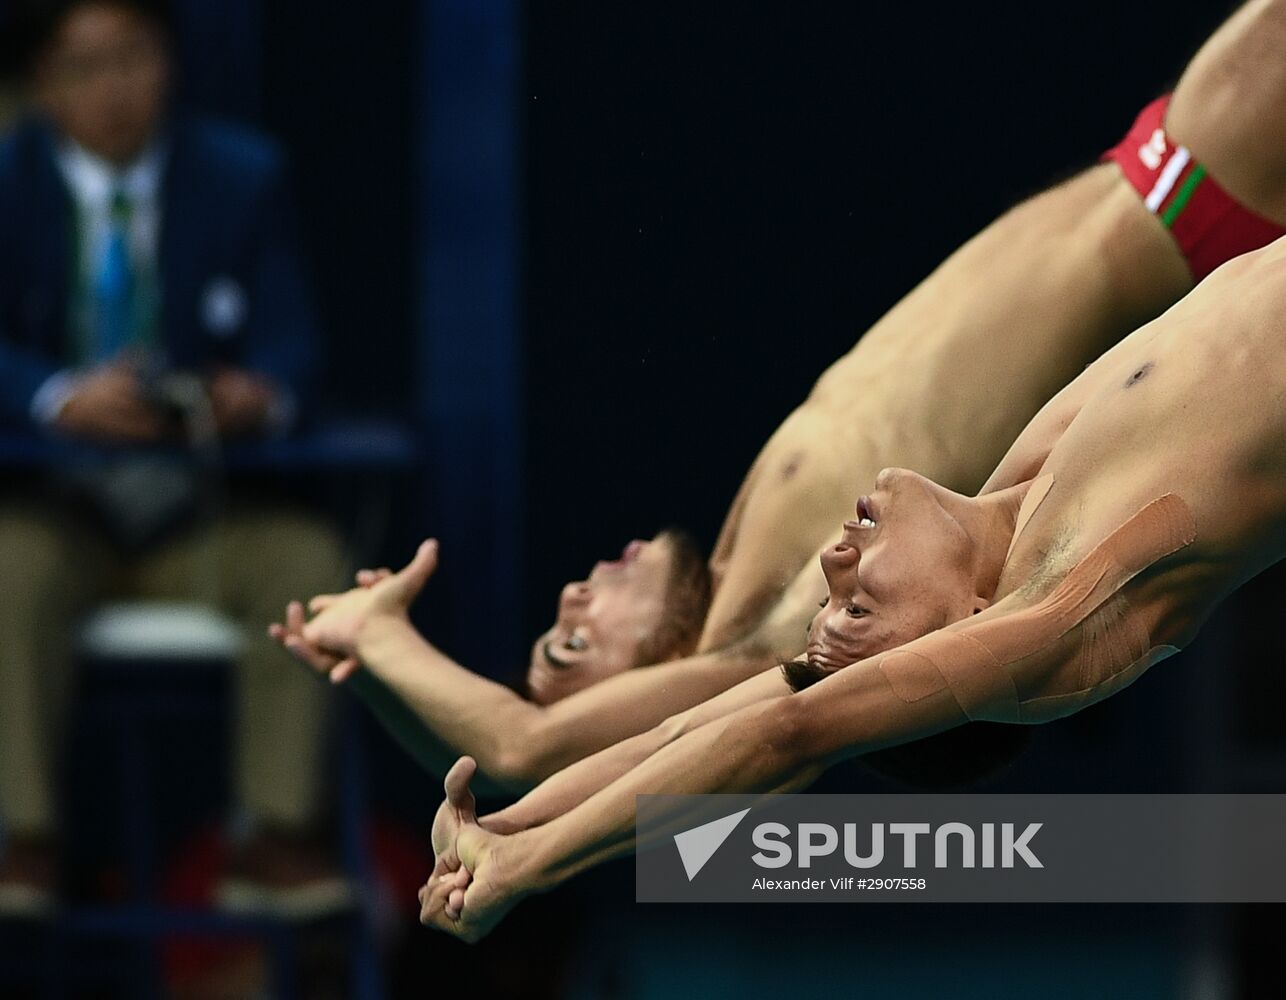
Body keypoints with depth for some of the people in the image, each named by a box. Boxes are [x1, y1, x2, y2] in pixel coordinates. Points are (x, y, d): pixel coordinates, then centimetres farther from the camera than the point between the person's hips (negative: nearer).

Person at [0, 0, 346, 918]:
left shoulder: (242, 176, 4)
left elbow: (288, 338, -3)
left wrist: (263, 390, -28)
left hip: (203, 511, 1)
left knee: (307, 560, -29)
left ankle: (276, 839, -25)